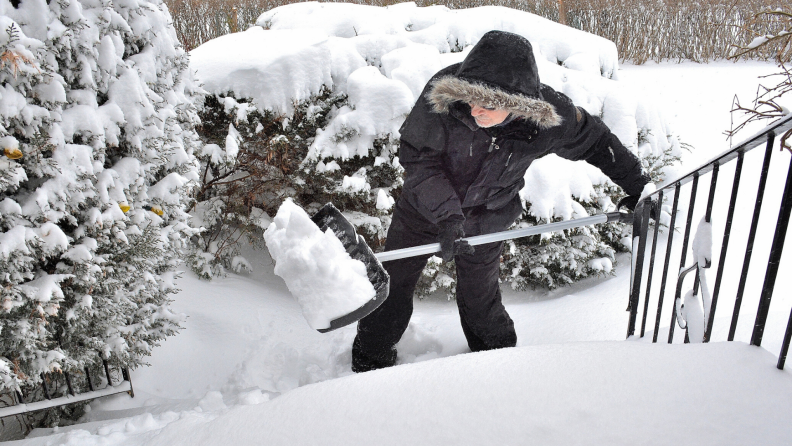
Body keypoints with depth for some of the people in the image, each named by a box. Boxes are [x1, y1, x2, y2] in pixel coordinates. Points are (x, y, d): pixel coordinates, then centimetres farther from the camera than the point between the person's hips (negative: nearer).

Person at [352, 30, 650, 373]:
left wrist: (636, 184, 8)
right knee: (393, 284, 10)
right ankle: (370, 363, 34)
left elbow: (596, 142, -4)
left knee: (480, 299, 12)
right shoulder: (444, 93, -32)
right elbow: (416, 156, -24)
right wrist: (446, 214, -33)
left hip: (487, 221, 0)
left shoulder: (553, 117, -25)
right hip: (424, 208, 0)